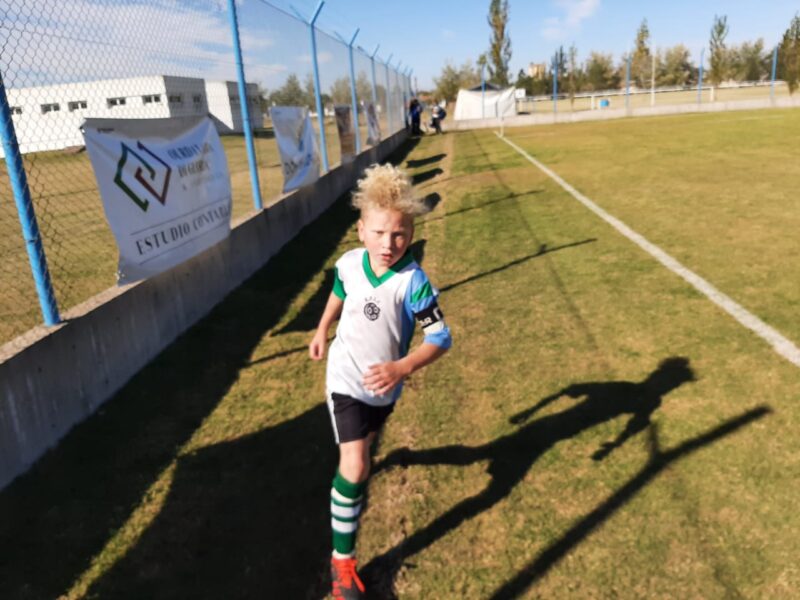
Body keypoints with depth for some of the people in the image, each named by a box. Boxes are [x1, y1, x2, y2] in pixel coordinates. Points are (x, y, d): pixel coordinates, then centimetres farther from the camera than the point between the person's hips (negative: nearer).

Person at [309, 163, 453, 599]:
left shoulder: (412, 281, -27)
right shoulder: (348, 263, -16)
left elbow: (441, 338, -24)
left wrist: (402, 368, -38)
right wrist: (322, 331, 17)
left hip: (385, 384, 0)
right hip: (346, 379, 0)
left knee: (367, 439, 30)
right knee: (354, 468, -9)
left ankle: (361, 453, 68)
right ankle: (342, 558, 7)